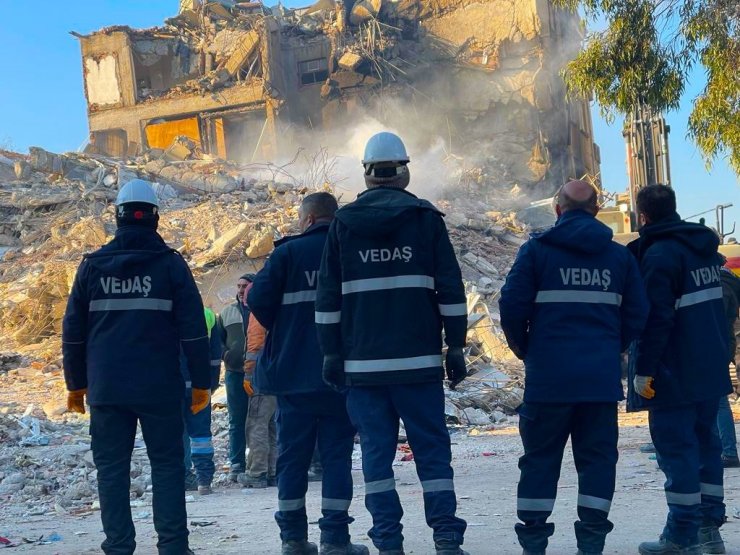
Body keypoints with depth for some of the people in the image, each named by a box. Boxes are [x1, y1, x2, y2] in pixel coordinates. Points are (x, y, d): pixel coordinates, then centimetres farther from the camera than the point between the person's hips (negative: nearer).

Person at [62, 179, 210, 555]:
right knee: (167, 464, 5)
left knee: (111, 467, 5)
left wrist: (76, 383, 16)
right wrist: (201, 382, 2)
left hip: (106, 387, 2)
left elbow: (73, 330, 9)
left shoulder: (93, 265, 6)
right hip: (160, 387, -1)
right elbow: (193, 328, -3)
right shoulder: (170, 264, -1)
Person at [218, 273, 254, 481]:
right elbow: (218, 339, 16)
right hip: (235, 373, 3)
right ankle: (236, 464, 8)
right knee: (237, 421, 5)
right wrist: (226, 355, 0)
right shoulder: (227, 312, 13)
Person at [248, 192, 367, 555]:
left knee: (292, 456, 8)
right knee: (337, 455, 4)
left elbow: (259, 298, -9)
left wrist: (283, 331, 8)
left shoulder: (289, 252, -3)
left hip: (294, 372, -1)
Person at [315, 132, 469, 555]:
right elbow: (451, 288, -1)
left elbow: (328, 296, 6)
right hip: (418, 360, -1)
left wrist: (332, 352, 10)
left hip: (363, 362, 1)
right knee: (432, 447, 4)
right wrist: (456, 346, 4)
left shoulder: (344, 222, 5)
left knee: (376, 449, 5)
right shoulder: (426, 217, 1)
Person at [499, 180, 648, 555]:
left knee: (540, 457, 6)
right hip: (602, 376, 2)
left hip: (548, 373, -2)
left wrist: (523, 349, 10)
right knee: (597, 456, 8)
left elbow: (512, 305, -6)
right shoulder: (619, 256, 7)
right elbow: (637, 313, 7)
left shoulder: (537, 249, -2)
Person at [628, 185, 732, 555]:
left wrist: (643, 370, -17)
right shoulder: (703, 245, 12)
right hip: (710, 368, 9)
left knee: (676, 448, -5)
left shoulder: (658, 254, -15)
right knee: (705, 442, 13)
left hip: (676, 374, -8)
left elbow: (657, 318, -21)